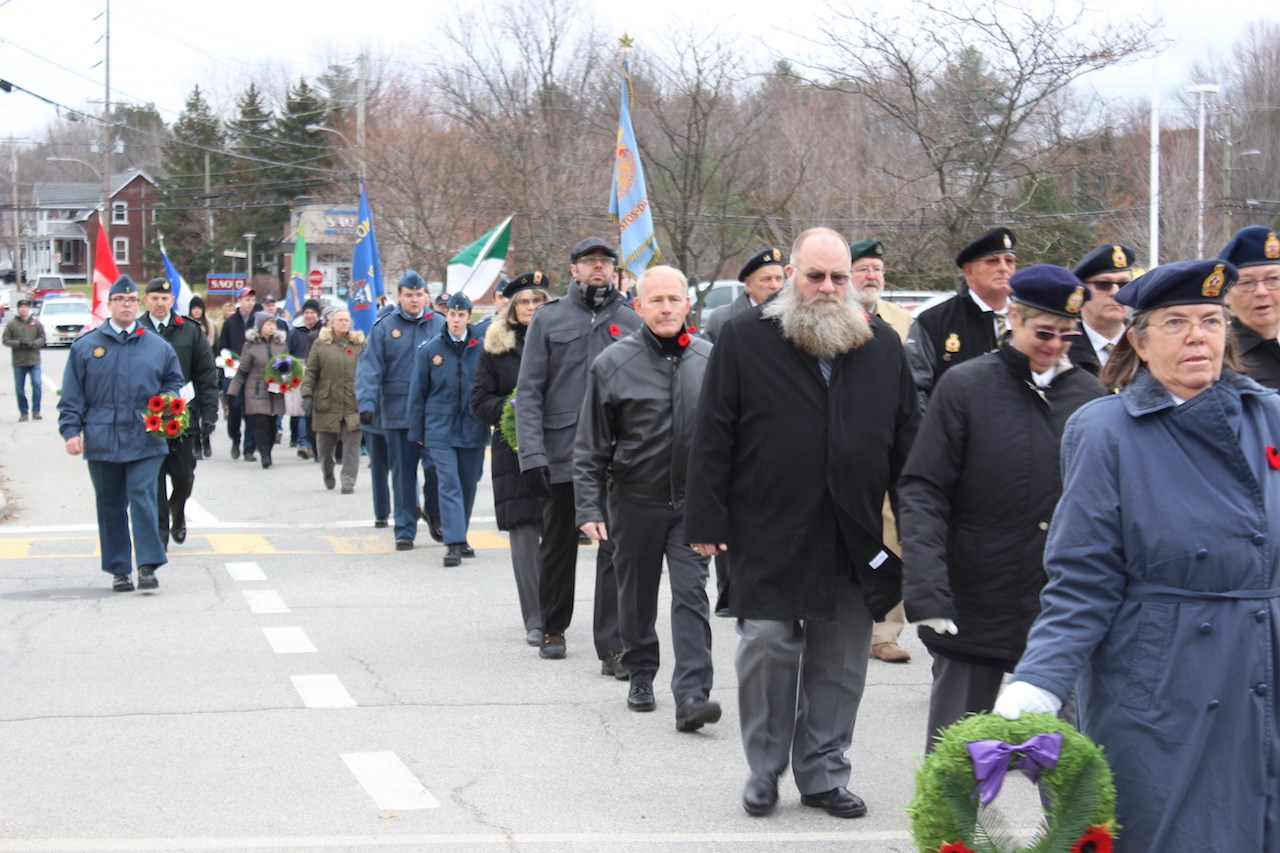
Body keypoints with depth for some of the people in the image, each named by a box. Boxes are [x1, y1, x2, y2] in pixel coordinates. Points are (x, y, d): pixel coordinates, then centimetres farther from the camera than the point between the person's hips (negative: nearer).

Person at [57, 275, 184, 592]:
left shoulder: (158, 346, 7)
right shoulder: (86, 346, 5)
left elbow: (174, 381, 19)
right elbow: (72, 395, 6)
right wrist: (71, 429, -2)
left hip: (145, 442, -1)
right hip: (102, 441, 1)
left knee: (143, 499, -10)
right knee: (111, 506, 7)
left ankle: (148, 566, -7)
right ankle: (119, 569, 14)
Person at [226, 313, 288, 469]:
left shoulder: (281, 344, 8)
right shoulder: (251, 346, -1)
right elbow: (242, 372, 2)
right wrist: (232, 392, 0)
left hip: (276, 393, 3)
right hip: (257, 392, -3)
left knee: (272, 424, 5)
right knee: (261, 423, -13)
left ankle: (267, 454, 17)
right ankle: (265, 456, -11)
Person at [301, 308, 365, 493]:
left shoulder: (360, 344, 8)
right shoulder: (321, 344, 5)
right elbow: (310, 372, 4)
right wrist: (307, 395, -4)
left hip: (353, 405, 0)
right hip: (327, 404, 0)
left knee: (351, 445, -5)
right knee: (325, 444, 9)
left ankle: (348, 482, 1)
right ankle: (328, 474, 35)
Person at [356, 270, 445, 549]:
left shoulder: (440, 325, 5)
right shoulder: (384, 327, 2)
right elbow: (370, 367, -4)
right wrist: (366, 403, -16)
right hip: (397, 414, 0)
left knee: (436, 469, -1)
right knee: (403, 474, 5)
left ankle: (434, 513, 26)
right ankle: (405, 530, 14)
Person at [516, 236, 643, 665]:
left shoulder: (630, 321, 7)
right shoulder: (548, 318, 5)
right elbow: (529, 390, 0)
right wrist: (532, 453, -10)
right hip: (562, 453, 0)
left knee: (616, 549, -8)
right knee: (558, 545, 14)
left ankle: (613, 646, -7)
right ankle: (553, 630, 31)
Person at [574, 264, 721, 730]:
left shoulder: (710, 360, 0)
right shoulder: (613, 363, -4)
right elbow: (590, 446, 0)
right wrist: (590, 507, -6)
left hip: (693, 501, 0)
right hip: (635, 500, 0)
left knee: (691, 593, -9)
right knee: (636, 595, 13)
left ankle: (692, 694, -13)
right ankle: (640, 675, 32)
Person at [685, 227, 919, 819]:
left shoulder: (882, 346, 9)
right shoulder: (744, 340, 0)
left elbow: (906, 438, 13)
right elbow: (713, 436, -2)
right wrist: (707, 520, -6)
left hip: (854, 542, 3)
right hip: (768, 538, -3)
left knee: (839, 664, 8)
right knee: (767, 649, -2)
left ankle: (823, 774, 20)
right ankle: (764, 771, 15)